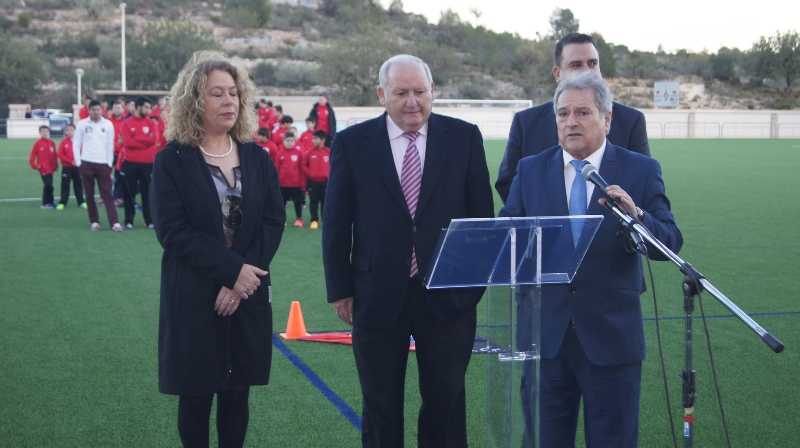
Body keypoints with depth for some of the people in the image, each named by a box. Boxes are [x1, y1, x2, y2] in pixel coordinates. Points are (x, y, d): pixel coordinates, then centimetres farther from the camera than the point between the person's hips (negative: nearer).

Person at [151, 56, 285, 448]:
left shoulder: (256, 157, 7)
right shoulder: (172, 159, -4)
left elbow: (274, 221, 0)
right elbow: (173, 230, -12)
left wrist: (242, 279, -13)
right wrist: (232, 269, -18)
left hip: (248, 293, 3)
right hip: (193, 297, -3)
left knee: (237, 392, 8)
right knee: (195, 394, 5)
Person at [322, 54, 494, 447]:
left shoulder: (464, 137, 0)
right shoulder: (352, 143, -1)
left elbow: (482, 214, 4)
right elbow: (336, 222, 2)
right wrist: (340, 289, 1)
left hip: (448, 295, 0)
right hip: (378, 296, 0)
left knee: (447, 402, 9)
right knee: (381, 406, 11)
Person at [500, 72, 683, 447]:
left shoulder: (641, 171, -1)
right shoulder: (531, 170, 5)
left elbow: (670, 244, -8)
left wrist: (635, 215, -27)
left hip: (611, 335, -2)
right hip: (545, 332, 2)